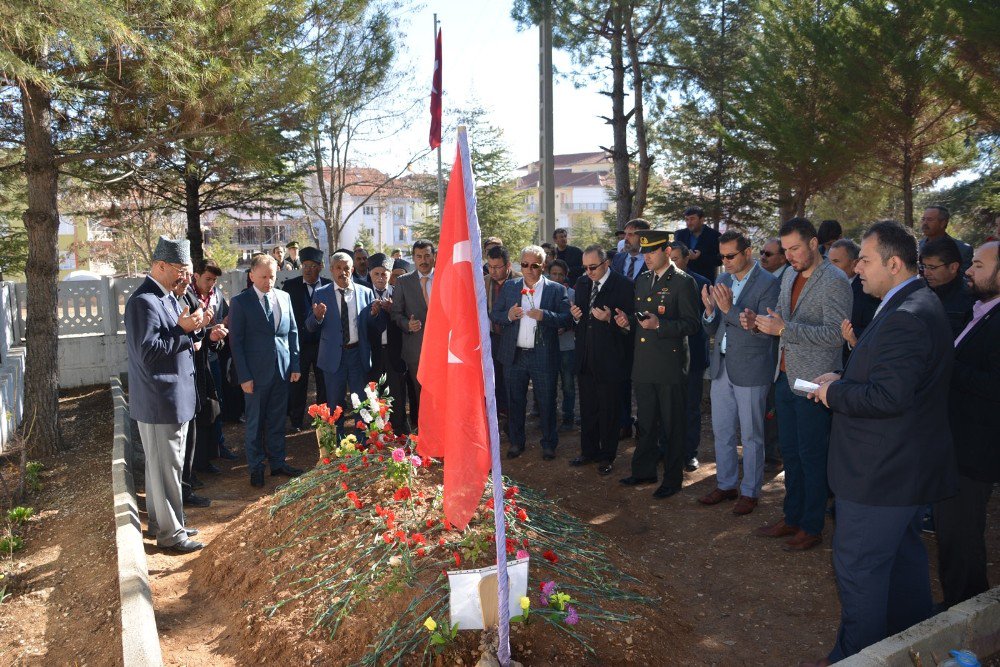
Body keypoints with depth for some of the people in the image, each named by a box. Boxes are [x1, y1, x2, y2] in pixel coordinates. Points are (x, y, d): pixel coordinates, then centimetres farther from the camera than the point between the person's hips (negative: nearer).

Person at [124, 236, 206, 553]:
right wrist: (184, 330, -23)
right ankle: (170, 533, 11)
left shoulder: (168, 297, 13)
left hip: (175, 397, 10)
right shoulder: (143, 301, -19)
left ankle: (160, 521, 33)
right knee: (166, 467, 0)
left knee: (164, 464, 19)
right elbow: (147, 351, -25)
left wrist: (191, 328, 2)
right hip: (159, 401, -10)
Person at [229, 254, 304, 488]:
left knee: (278, 420, 13)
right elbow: (236, 341, -7)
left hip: (282, 370, 4)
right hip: (256, 372, -3)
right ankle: (256, 467, 22)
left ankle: (277, 462, 27)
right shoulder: (240, 302, -6)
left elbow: (293, 332, 11)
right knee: (255, 424, 8)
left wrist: (295, 364, 5)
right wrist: (244, 376, -10)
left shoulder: (284, 297, 6)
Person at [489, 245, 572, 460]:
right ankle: (516, 442, 29)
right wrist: (508, 315, -14)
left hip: (543, 356, -2)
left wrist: (544, 315, -24)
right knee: (515, 401, 14)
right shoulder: (509, 287, 5)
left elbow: (567, 320, -9)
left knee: (547, 402, 8)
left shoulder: (556, 289, -3)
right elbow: (494, 315, 6)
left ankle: (549, 444, 25)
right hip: (514, 354, 2)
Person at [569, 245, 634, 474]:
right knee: (587, 408, 16)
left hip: (609, 359, -6)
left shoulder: (623, 285, -11)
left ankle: (607, 457, 21)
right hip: (585, 358, 6)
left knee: (609, 410, 7)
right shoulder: (582, 283, 8)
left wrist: (610, 318, -27)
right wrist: (575, 315, -4)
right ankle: (589, 451, 31)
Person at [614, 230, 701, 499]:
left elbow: (692, 323, -13)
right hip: (644, 365, 7)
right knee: (645, 423, 16)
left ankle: (672, 479, 17)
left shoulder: (683, 282, -9)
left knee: (671, 426, 5)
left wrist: (659, 324, -24)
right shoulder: (642, 281, 14)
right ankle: (644, 470, 30)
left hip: (669, 365, -7)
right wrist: (629, 321, 1)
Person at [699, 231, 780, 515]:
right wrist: (710, 310, -12)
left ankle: (750, 492, 21)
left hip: (750, 370, -6)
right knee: (722, 432, 15)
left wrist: (730, 309, -27)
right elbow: (712, 330, 9)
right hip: (721, 367, 6)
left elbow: (765, 330, -20)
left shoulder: (768, 284, -12)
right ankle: (726, 485, 30)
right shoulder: (722, 280, 8)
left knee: (751, 436, 7)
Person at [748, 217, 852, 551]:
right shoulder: (789, 276, 11)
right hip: (785, 377, 8)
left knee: (812, 456, 5)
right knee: (790, 452, 17)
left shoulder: (835, 282, -15)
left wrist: (783, 328, -27)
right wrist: (758, 322, -3)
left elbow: (834, 334, -23)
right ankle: (792, 517, 31)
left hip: (813, 383, -8)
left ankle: (812, 527, 20)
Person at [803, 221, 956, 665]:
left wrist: (834, 391, -16)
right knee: (903, 555, 24)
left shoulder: (906, 318, -25)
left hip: (882, 474, -11)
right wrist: (844, 382, 4)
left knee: (858, 567, 2)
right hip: (908, 466, 11)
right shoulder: (920, 305, 9)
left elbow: (888, 396, -31)